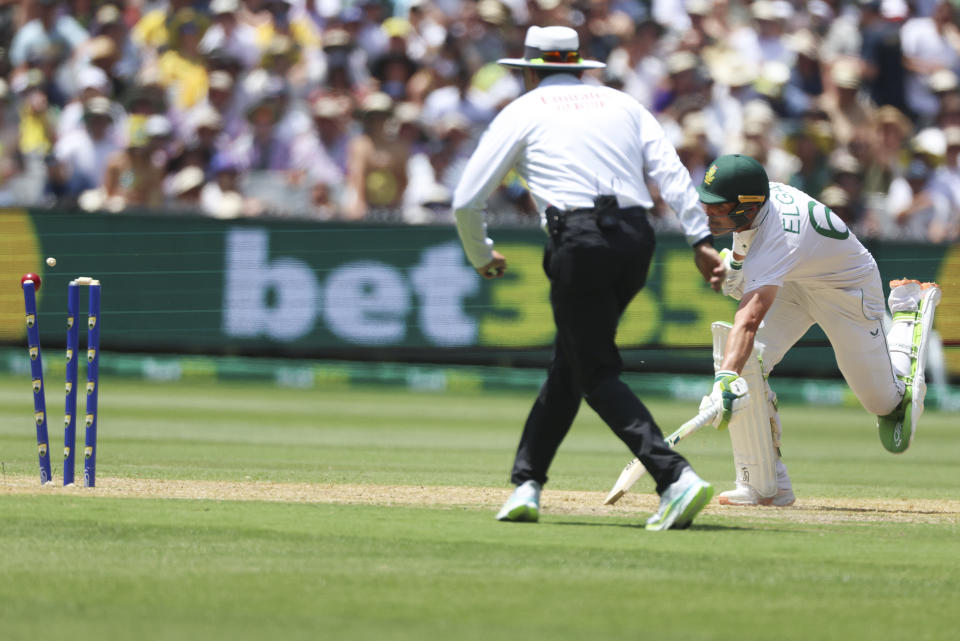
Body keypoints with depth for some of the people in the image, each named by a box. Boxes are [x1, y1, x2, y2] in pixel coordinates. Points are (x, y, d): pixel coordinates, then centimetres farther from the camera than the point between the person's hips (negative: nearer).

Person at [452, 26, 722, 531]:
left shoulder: (523, 112, 12)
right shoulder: (621, 103, 23)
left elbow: (467, 201, 9)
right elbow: (670, 172, 7)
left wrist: (481, 257, 27)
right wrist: (701, 239, 0)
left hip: (580, 238, -5)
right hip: (637, 239, 5)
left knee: (597, 375, -3)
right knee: (570, 361, 19)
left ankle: (675, 477, -21)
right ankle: (526, 484, 20)